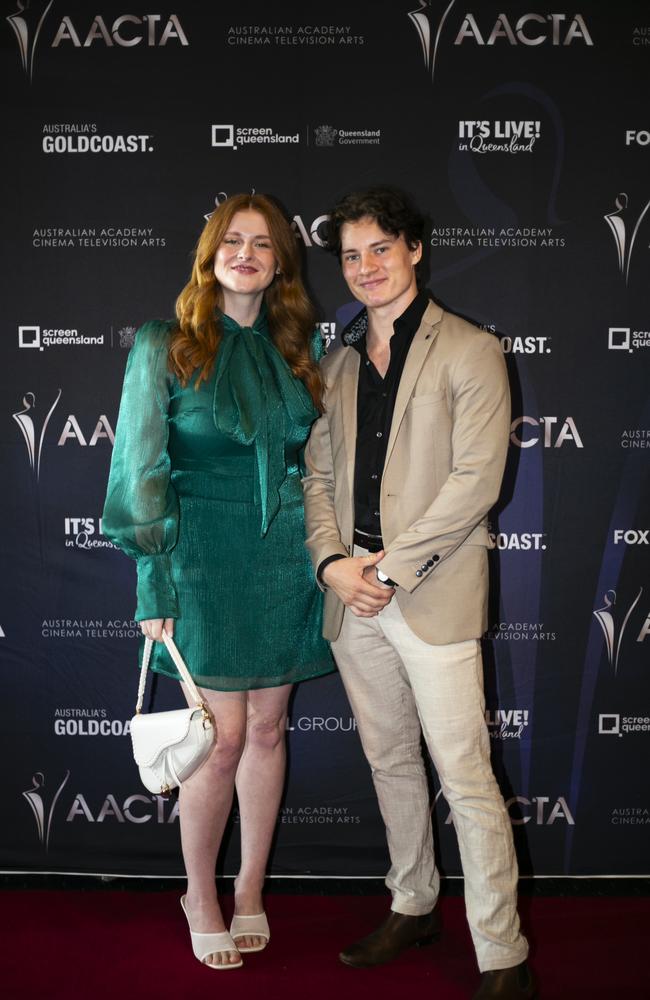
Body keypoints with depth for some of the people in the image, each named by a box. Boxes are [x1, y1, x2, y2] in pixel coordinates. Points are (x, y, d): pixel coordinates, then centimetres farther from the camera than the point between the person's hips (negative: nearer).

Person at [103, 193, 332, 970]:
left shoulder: (296, 347, 8)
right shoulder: (166, 346, -3)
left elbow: (319, 458, 13)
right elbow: (142, 468, -4)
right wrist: (154, 582, -9)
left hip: (288, 557, 4)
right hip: (208, 560, -4)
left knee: (267, 727, 10)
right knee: (224, 739, -2)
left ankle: (250, 892, 28)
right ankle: (200, 898, 22)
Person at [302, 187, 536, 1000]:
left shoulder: (470, 353, -3)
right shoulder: (338, 365, 16)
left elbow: (476, 480, -11)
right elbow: (318, 473, 14)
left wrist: (390, 568, -14)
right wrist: (331, 560, -4)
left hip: (433, 593, -6)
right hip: (353, 596, 6)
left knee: (466, 778, -4)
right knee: (390, 761, 17)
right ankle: (413, 907, 34)